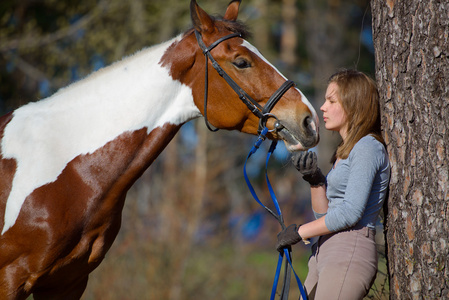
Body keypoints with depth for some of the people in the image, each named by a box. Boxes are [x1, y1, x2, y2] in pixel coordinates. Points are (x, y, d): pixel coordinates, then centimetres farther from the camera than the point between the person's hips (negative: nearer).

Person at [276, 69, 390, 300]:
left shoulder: (368, 147, -7)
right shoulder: (345, 152, 21)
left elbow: (350, 213, -16)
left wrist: (300, 232, -10)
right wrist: (315, 181, 4)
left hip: (350, 252, -9)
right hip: (324, 251, 9)